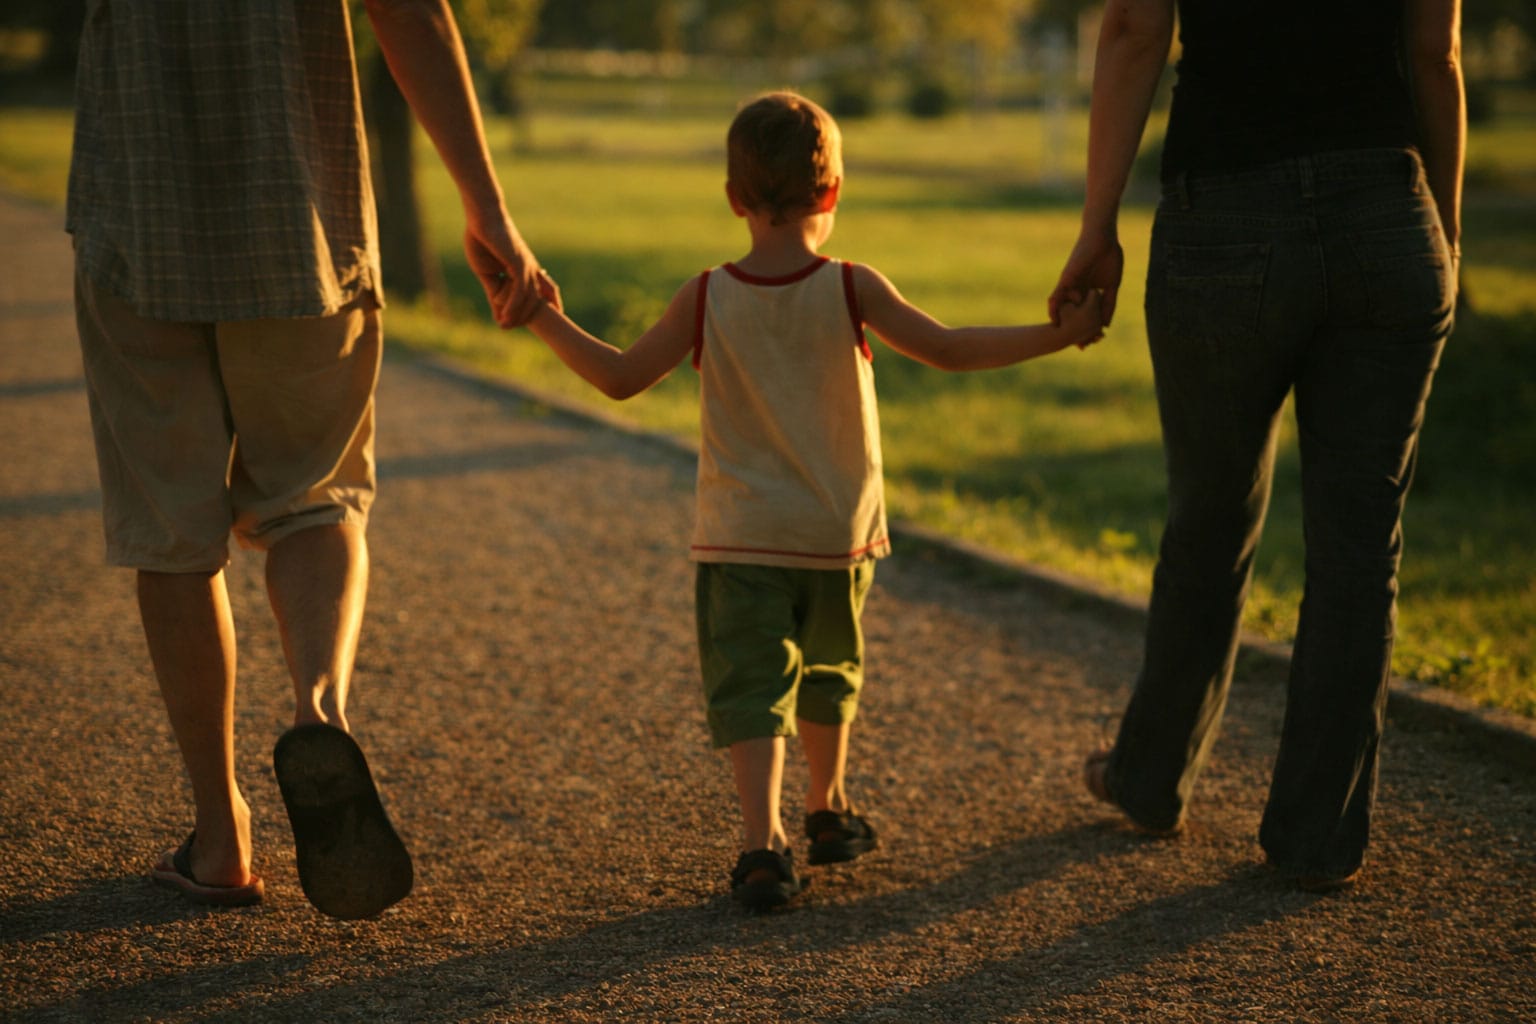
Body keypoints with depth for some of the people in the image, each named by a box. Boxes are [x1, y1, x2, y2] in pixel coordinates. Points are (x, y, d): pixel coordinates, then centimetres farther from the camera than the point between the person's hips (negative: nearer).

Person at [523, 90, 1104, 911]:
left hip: (739, 540, -1)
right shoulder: (851, 291, -9)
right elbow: (948, 350, -11)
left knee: (751, 689, -2)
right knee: (828, 675, 22)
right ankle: (828, 811, 39)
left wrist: (546, 321, 9)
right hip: (837, 534, 1)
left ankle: (762, 842, -18)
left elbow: (621, 378, -3)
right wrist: (1056, 334, -4)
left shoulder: (705, 301, -8)